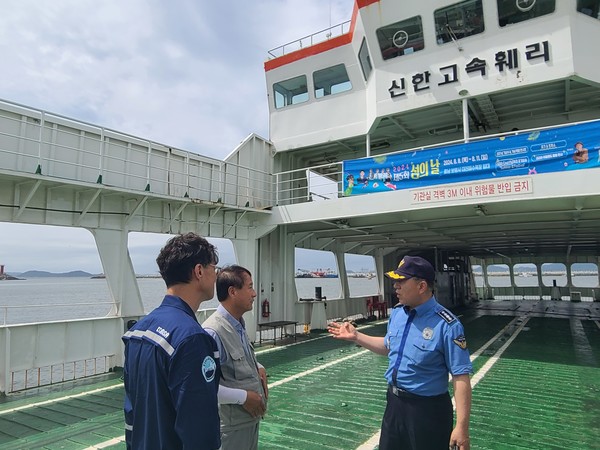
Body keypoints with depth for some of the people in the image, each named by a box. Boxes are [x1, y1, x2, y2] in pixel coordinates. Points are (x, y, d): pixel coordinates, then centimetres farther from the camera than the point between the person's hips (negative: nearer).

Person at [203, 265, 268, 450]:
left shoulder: (239, 325, 2)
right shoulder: (212, 332, -27)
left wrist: (258, 367, 0)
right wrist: (243, 397, -22)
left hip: (251, 417, 8)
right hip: (232, 423, -8)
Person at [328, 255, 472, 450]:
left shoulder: (447, 325, -22)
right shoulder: (397, 312, 0)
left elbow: (461, 377, -21)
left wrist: (461, 427, -24)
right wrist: (355, 336, 12)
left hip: (428, 409, -7)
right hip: (394, 402, 7)